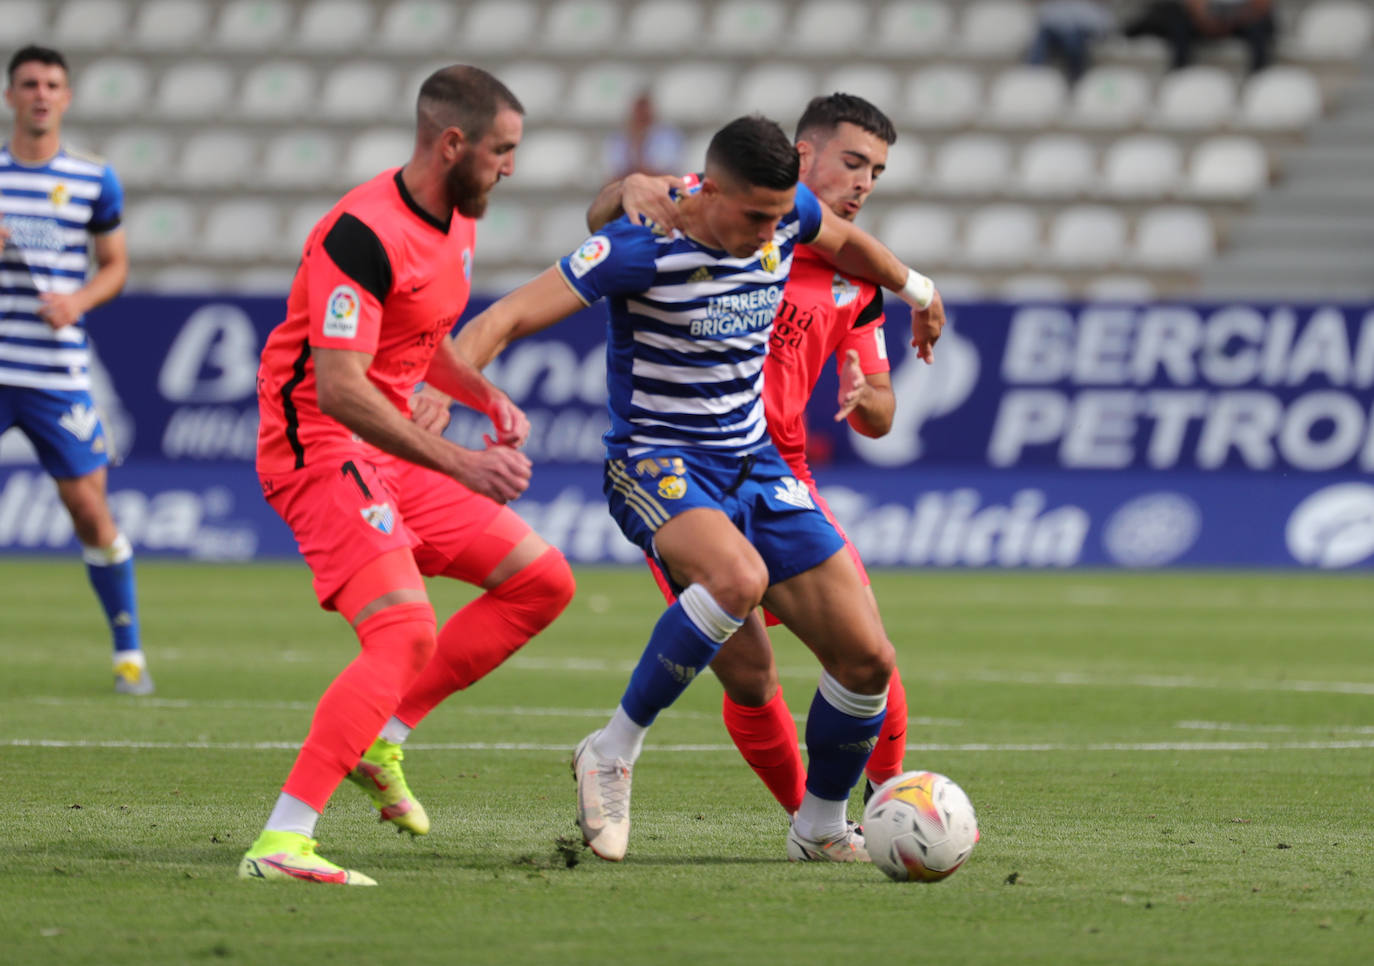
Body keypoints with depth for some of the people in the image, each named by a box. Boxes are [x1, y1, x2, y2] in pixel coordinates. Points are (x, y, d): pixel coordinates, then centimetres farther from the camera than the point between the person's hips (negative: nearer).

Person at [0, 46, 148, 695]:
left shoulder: (94, 181, 4)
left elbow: (115, 264, 12)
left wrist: (78, 300, -8)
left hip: (59, 375, 0)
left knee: (90, 509, 1)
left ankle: (128, 652, 13)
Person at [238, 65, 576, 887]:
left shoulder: (456, 224, 10)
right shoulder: (364, 234, -22)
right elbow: (339, 388, -28)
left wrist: (489, 398, 10)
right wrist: (459, 464, -31)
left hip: (389, 453, 10)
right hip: (322, 447, -10)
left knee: (543, 581, 9)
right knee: (407, 634, -25)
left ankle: (380, 739, 11)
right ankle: (281, 842, -31)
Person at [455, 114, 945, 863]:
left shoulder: (784, 214, -2)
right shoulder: (642, 248, -21)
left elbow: (843, 240, 24)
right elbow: (511, 317, -24)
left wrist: (915, 290, 40)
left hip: (754, 465, 7)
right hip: (655, 459, -7)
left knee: (866, 659, 0)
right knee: (739, 577, -39)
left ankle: (820, 825, 25)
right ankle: (613, 753, -22)